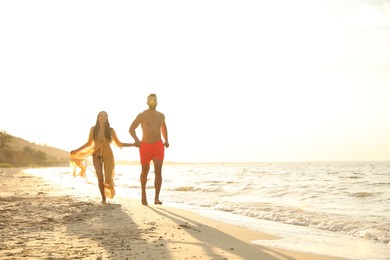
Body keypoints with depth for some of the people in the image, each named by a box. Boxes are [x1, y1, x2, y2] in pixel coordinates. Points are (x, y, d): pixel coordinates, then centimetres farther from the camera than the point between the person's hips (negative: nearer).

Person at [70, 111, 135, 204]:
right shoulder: (93, 129, 0)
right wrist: (76, 151, 5)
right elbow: (89, 143, 7)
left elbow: (119, 143, 2)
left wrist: (134, 144, -4)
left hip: (107, 155, 0)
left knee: (108, 177, -6)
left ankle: (108, 194, 16)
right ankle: (103, 199, 4)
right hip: (97, 155, 0)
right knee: (100, 178, -5)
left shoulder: (110, 130, -2)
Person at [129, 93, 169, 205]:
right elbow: (131, 129, -2)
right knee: (145, 171, 11)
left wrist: (166, 140, 13)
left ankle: (157, 198, -8)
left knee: (158, 171, -11)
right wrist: (136, 140, -16)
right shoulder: (142, 115, -4)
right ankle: (143, 193, 35)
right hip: (145, 146, -2)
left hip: (158, 146, 2)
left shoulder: (161, 115, 8)